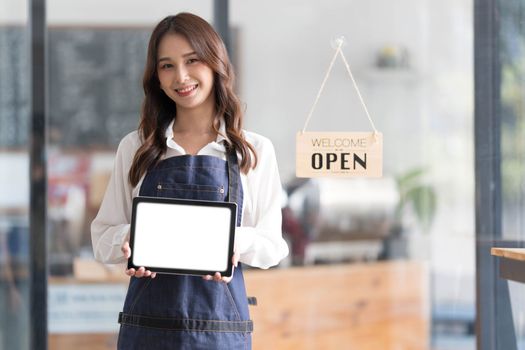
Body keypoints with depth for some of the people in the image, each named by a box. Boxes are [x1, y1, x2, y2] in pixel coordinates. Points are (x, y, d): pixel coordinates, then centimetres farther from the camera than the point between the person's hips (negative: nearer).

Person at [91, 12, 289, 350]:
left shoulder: (255, 151, 3)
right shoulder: (135, 148, 6)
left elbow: (272, 246, 4)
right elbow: (104, 235, 9)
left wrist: (236, 241, -17)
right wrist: (129, 239, -14)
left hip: (221, 322, 0)